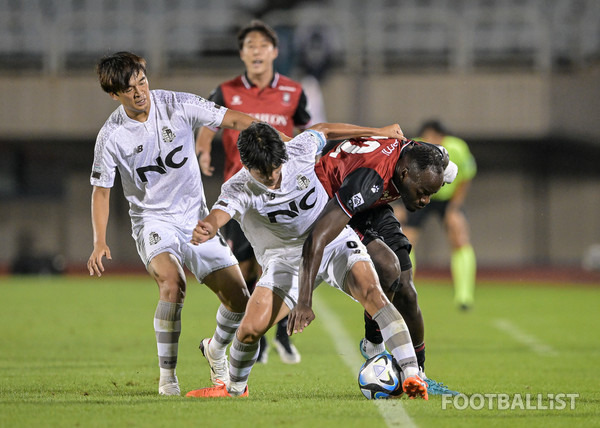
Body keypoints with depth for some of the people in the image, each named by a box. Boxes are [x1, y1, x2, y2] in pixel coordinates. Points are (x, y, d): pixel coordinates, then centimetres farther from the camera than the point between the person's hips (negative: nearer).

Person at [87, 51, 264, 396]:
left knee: (239, 299, -1)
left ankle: (217, 349, 33)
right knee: (173, 281, -33)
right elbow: (101, 190, -1)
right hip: (153, 221, -3)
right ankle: (167, 376, -22)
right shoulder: (112, 137, -10)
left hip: (196, 218, 3)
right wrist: (100, 243, -12)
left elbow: (233, 120, -4)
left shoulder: (179, 106, -9)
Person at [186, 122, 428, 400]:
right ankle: (235, 388, 16)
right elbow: (219, 214, -42)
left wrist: (379, 132, 17)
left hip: (334, 242, 1)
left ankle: (412, 376, -29)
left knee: (371, 292, -27)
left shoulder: (298, 152, -13)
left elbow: (323, 130, 9)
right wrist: (204, 230, -67)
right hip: (286, 259, -1)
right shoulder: (239, 190, -21)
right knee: (251, 328, -16)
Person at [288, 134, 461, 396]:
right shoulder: (369, 178, -43)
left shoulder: (431, 160, -22)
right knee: (388, 268, -28)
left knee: (405, 291, -2)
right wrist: (304, 302, -51)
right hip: (331, 205, -7)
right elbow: (318, 238, -46)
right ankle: (373, 345, -7)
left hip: (372, 207, 7)